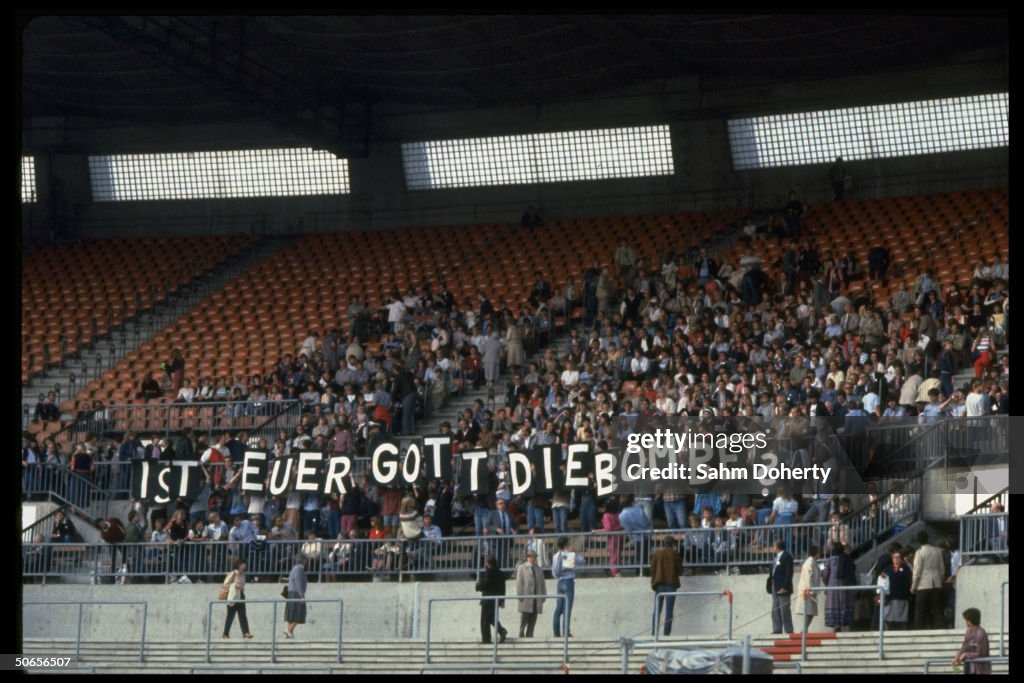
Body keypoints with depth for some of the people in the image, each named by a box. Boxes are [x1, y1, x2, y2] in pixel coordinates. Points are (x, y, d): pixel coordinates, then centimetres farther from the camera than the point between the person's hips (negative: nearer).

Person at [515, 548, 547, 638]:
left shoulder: (539, 569, 19)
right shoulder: (522, 568, 6)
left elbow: (542, 584, 17)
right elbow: (519, 583, -1)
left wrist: (543, 596, 8)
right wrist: (520, 596, -9)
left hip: (536, 600, 4)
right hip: (525, 599, -4)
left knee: (532, 621, 2)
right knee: (524, 620, -7)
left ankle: (529, 636, 4)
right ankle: (521, 635, -3)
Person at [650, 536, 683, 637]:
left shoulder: (656, 553, 4)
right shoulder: (674, 553, -4)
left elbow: (652, 569, 3)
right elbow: (680, 568, 0)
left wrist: (653, 583, 13)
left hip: (659, 584, 2)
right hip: (671, 583, -2)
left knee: (657, 611, 6)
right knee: (669, 611, -2)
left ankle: (653, 633, -2)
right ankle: (667, 634, -8)